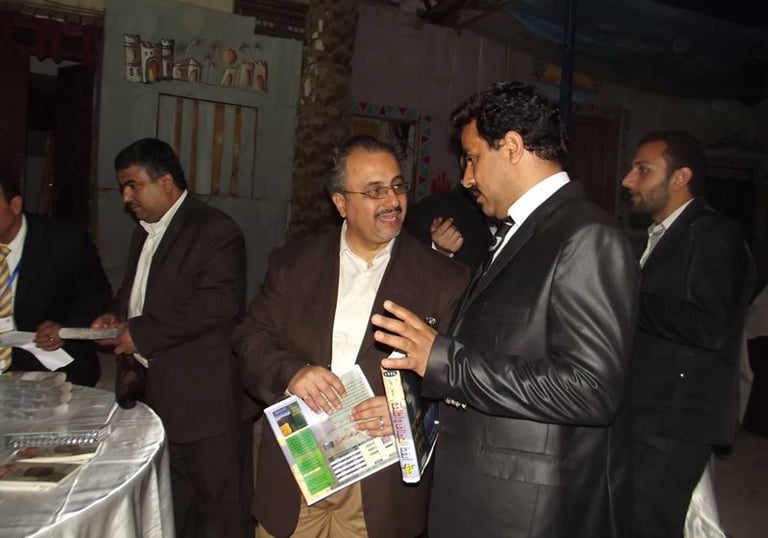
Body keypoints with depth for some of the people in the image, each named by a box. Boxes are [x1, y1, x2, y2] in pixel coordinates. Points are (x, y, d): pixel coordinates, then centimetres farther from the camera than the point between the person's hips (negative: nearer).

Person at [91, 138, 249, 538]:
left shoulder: (215, 231, -13)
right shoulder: (144, 233, 15)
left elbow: (219, 303, -24)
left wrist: (141, 333, -19)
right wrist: (116, 315, 7)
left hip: (201, 396, -8)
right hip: (153, 390, 8)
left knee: (216, 500, 4)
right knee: (171, 499, 20)